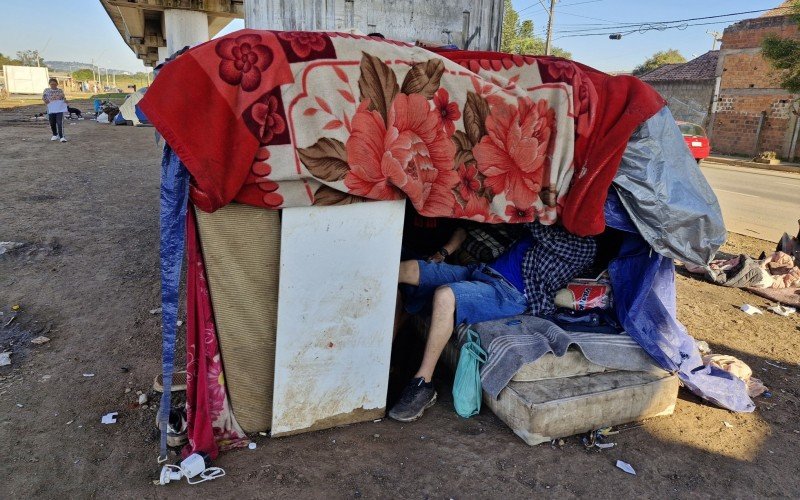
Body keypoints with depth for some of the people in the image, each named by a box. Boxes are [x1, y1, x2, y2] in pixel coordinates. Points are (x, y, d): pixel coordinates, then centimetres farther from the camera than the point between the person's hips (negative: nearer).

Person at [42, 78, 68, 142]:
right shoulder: (46, 90, 4)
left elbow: (64, 98, 10)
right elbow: (43, 97, 12)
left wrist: (65, 100, -11)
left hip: (60, 109, -2)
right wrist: (45, 100, -8)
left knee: (60, 123, -13)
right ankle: (55, 135, 31)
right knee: (52, 123, 11)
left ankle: (61, 136, -13)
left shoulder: (60, 91, 4)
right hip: (51, 110, 2)